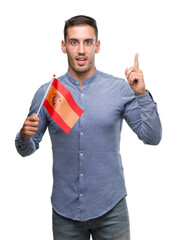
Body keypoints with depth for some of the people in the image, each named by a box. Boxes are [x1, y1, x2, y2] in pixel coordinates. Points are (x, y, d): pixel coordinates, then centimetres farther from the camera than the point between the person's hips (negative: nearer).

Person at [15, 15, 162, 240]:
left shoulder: (120, 89, -4)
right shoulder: (46, 93, 0)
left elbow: (152, 137, -7)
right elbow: (27, 149, 6)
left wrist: (141, 94, -17)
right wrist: (24, 135, -15)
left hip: (110, 207, -1)